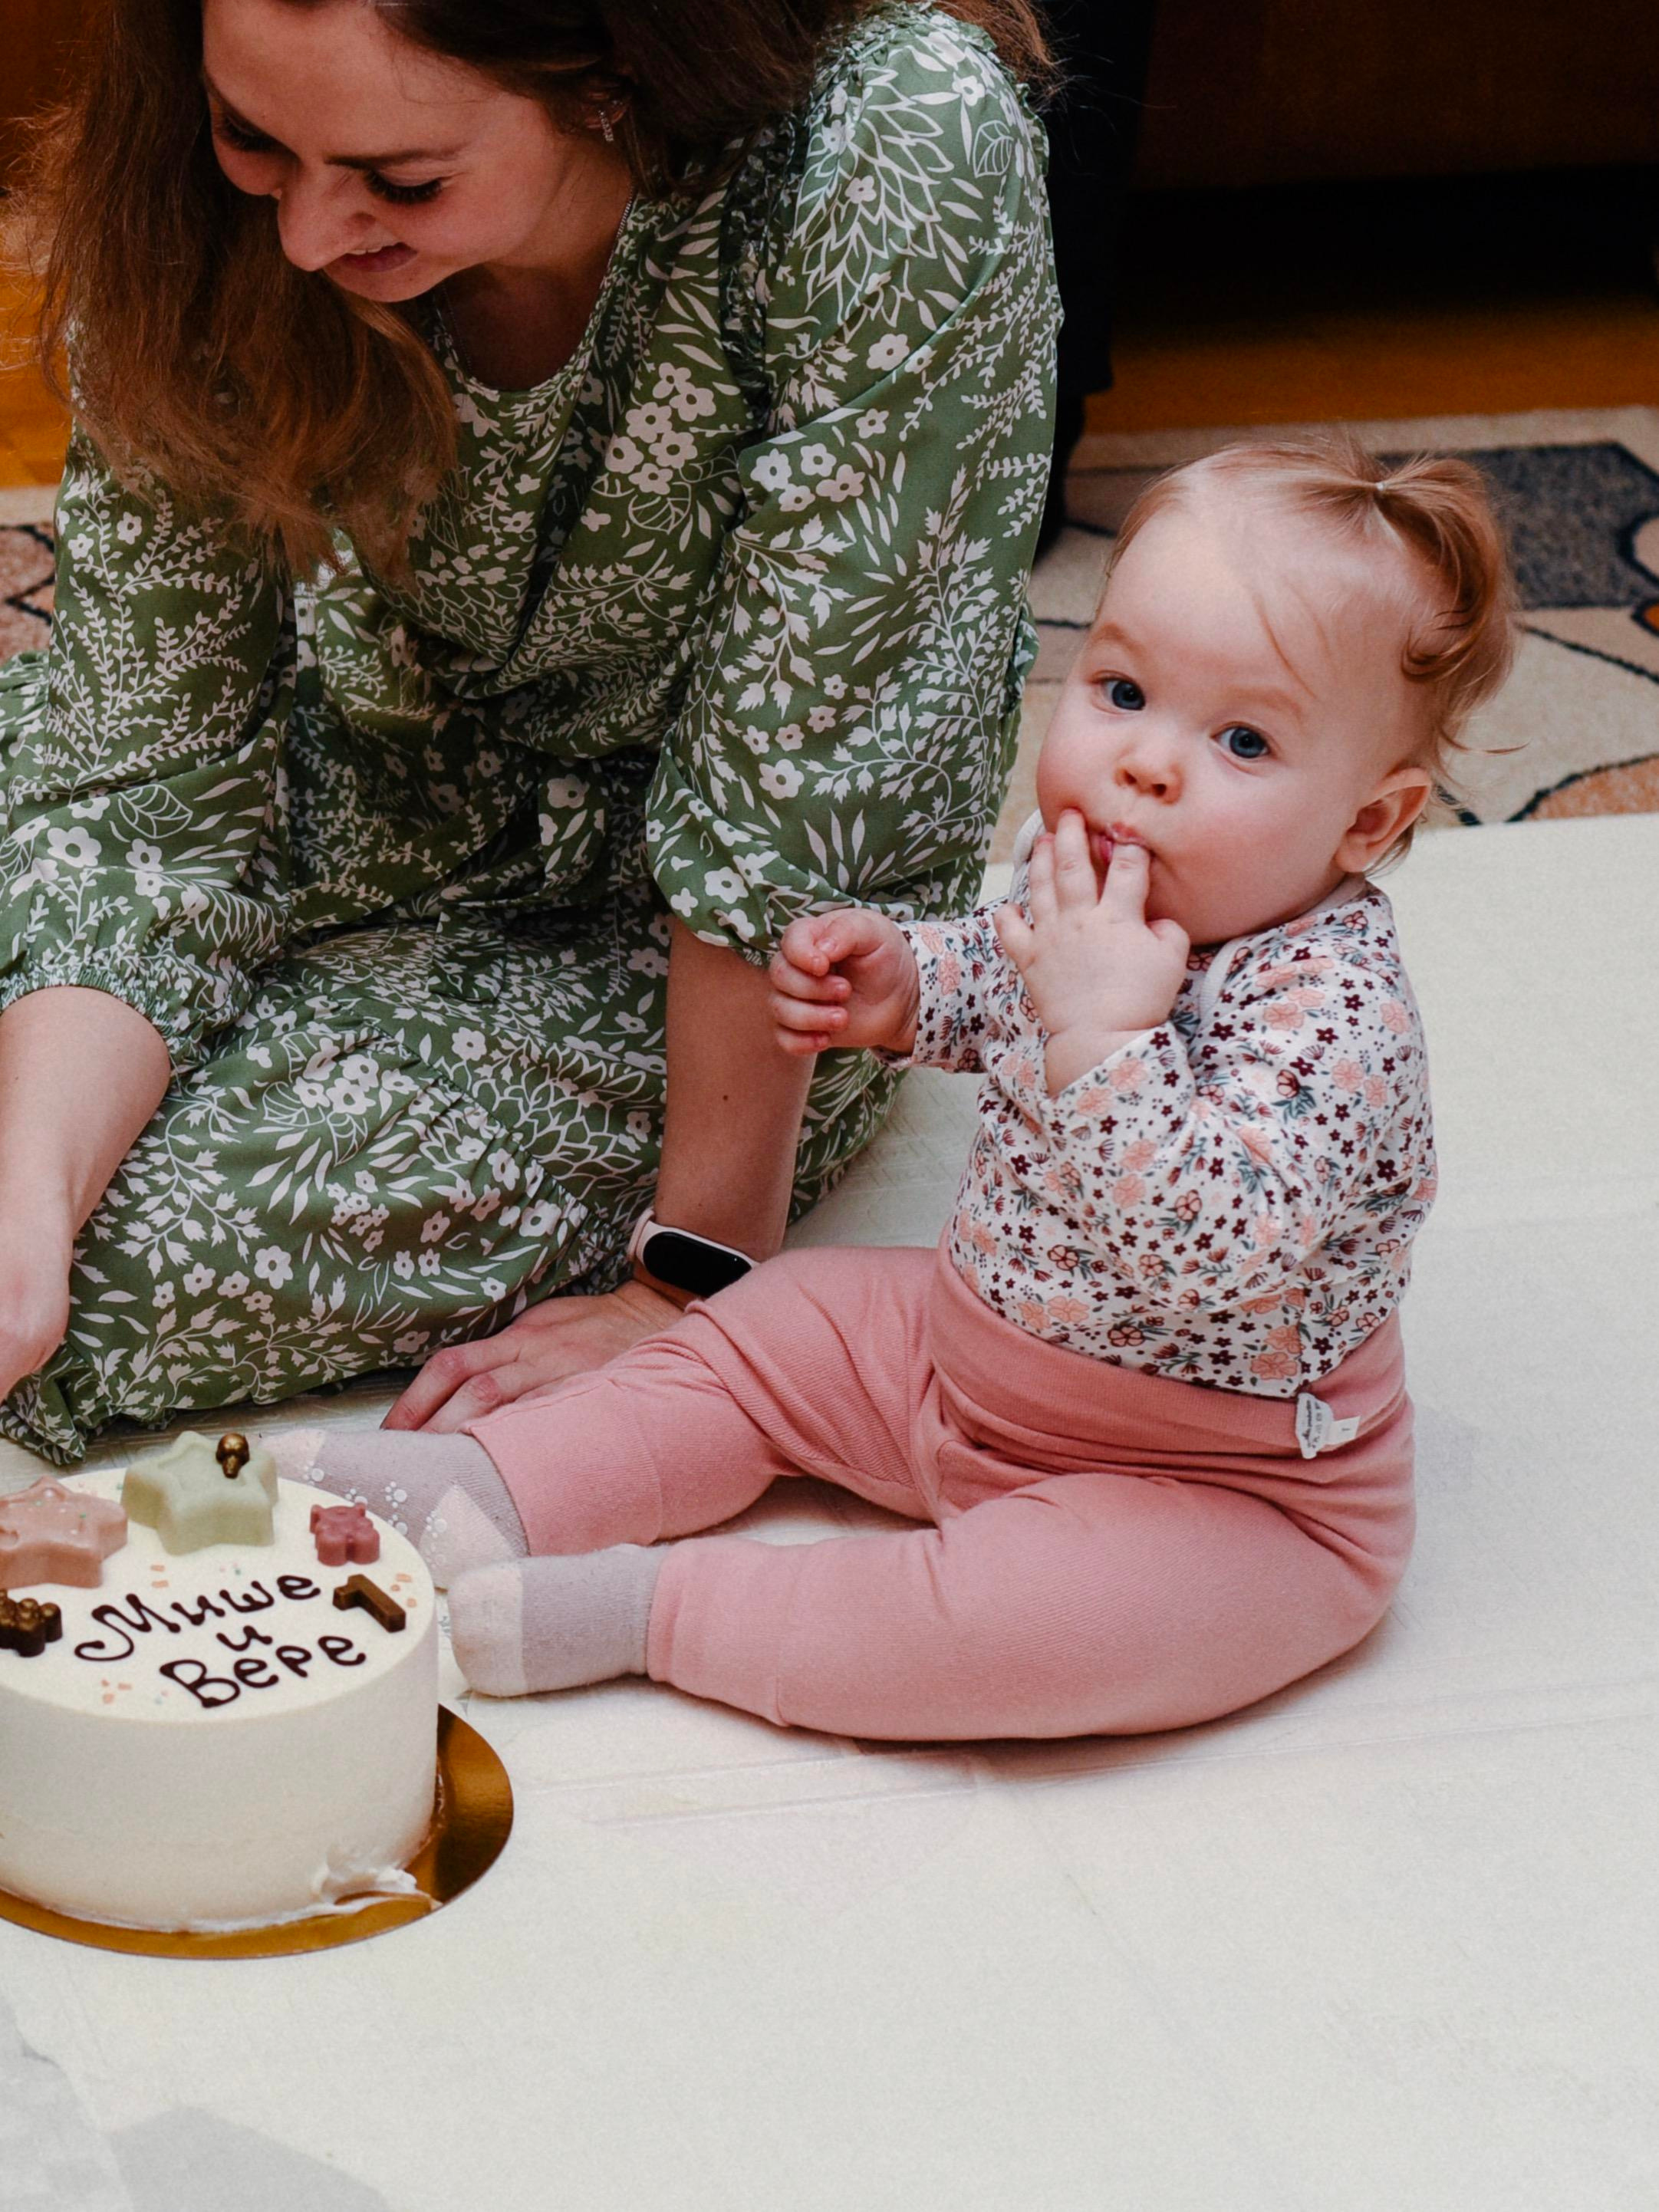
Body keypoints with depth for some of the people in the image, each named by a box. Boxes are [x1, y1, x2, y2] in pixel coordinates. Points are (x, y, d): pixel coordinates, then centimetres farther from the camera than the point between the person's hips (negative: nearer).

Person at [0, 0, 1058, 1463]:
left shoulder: (903, 153, -34)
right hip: (390, 783, 4)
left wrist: (696, 1282, -22)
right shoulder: (226, 222, -21)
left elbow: (792, 795, -28)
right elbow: (153, 761, -19)